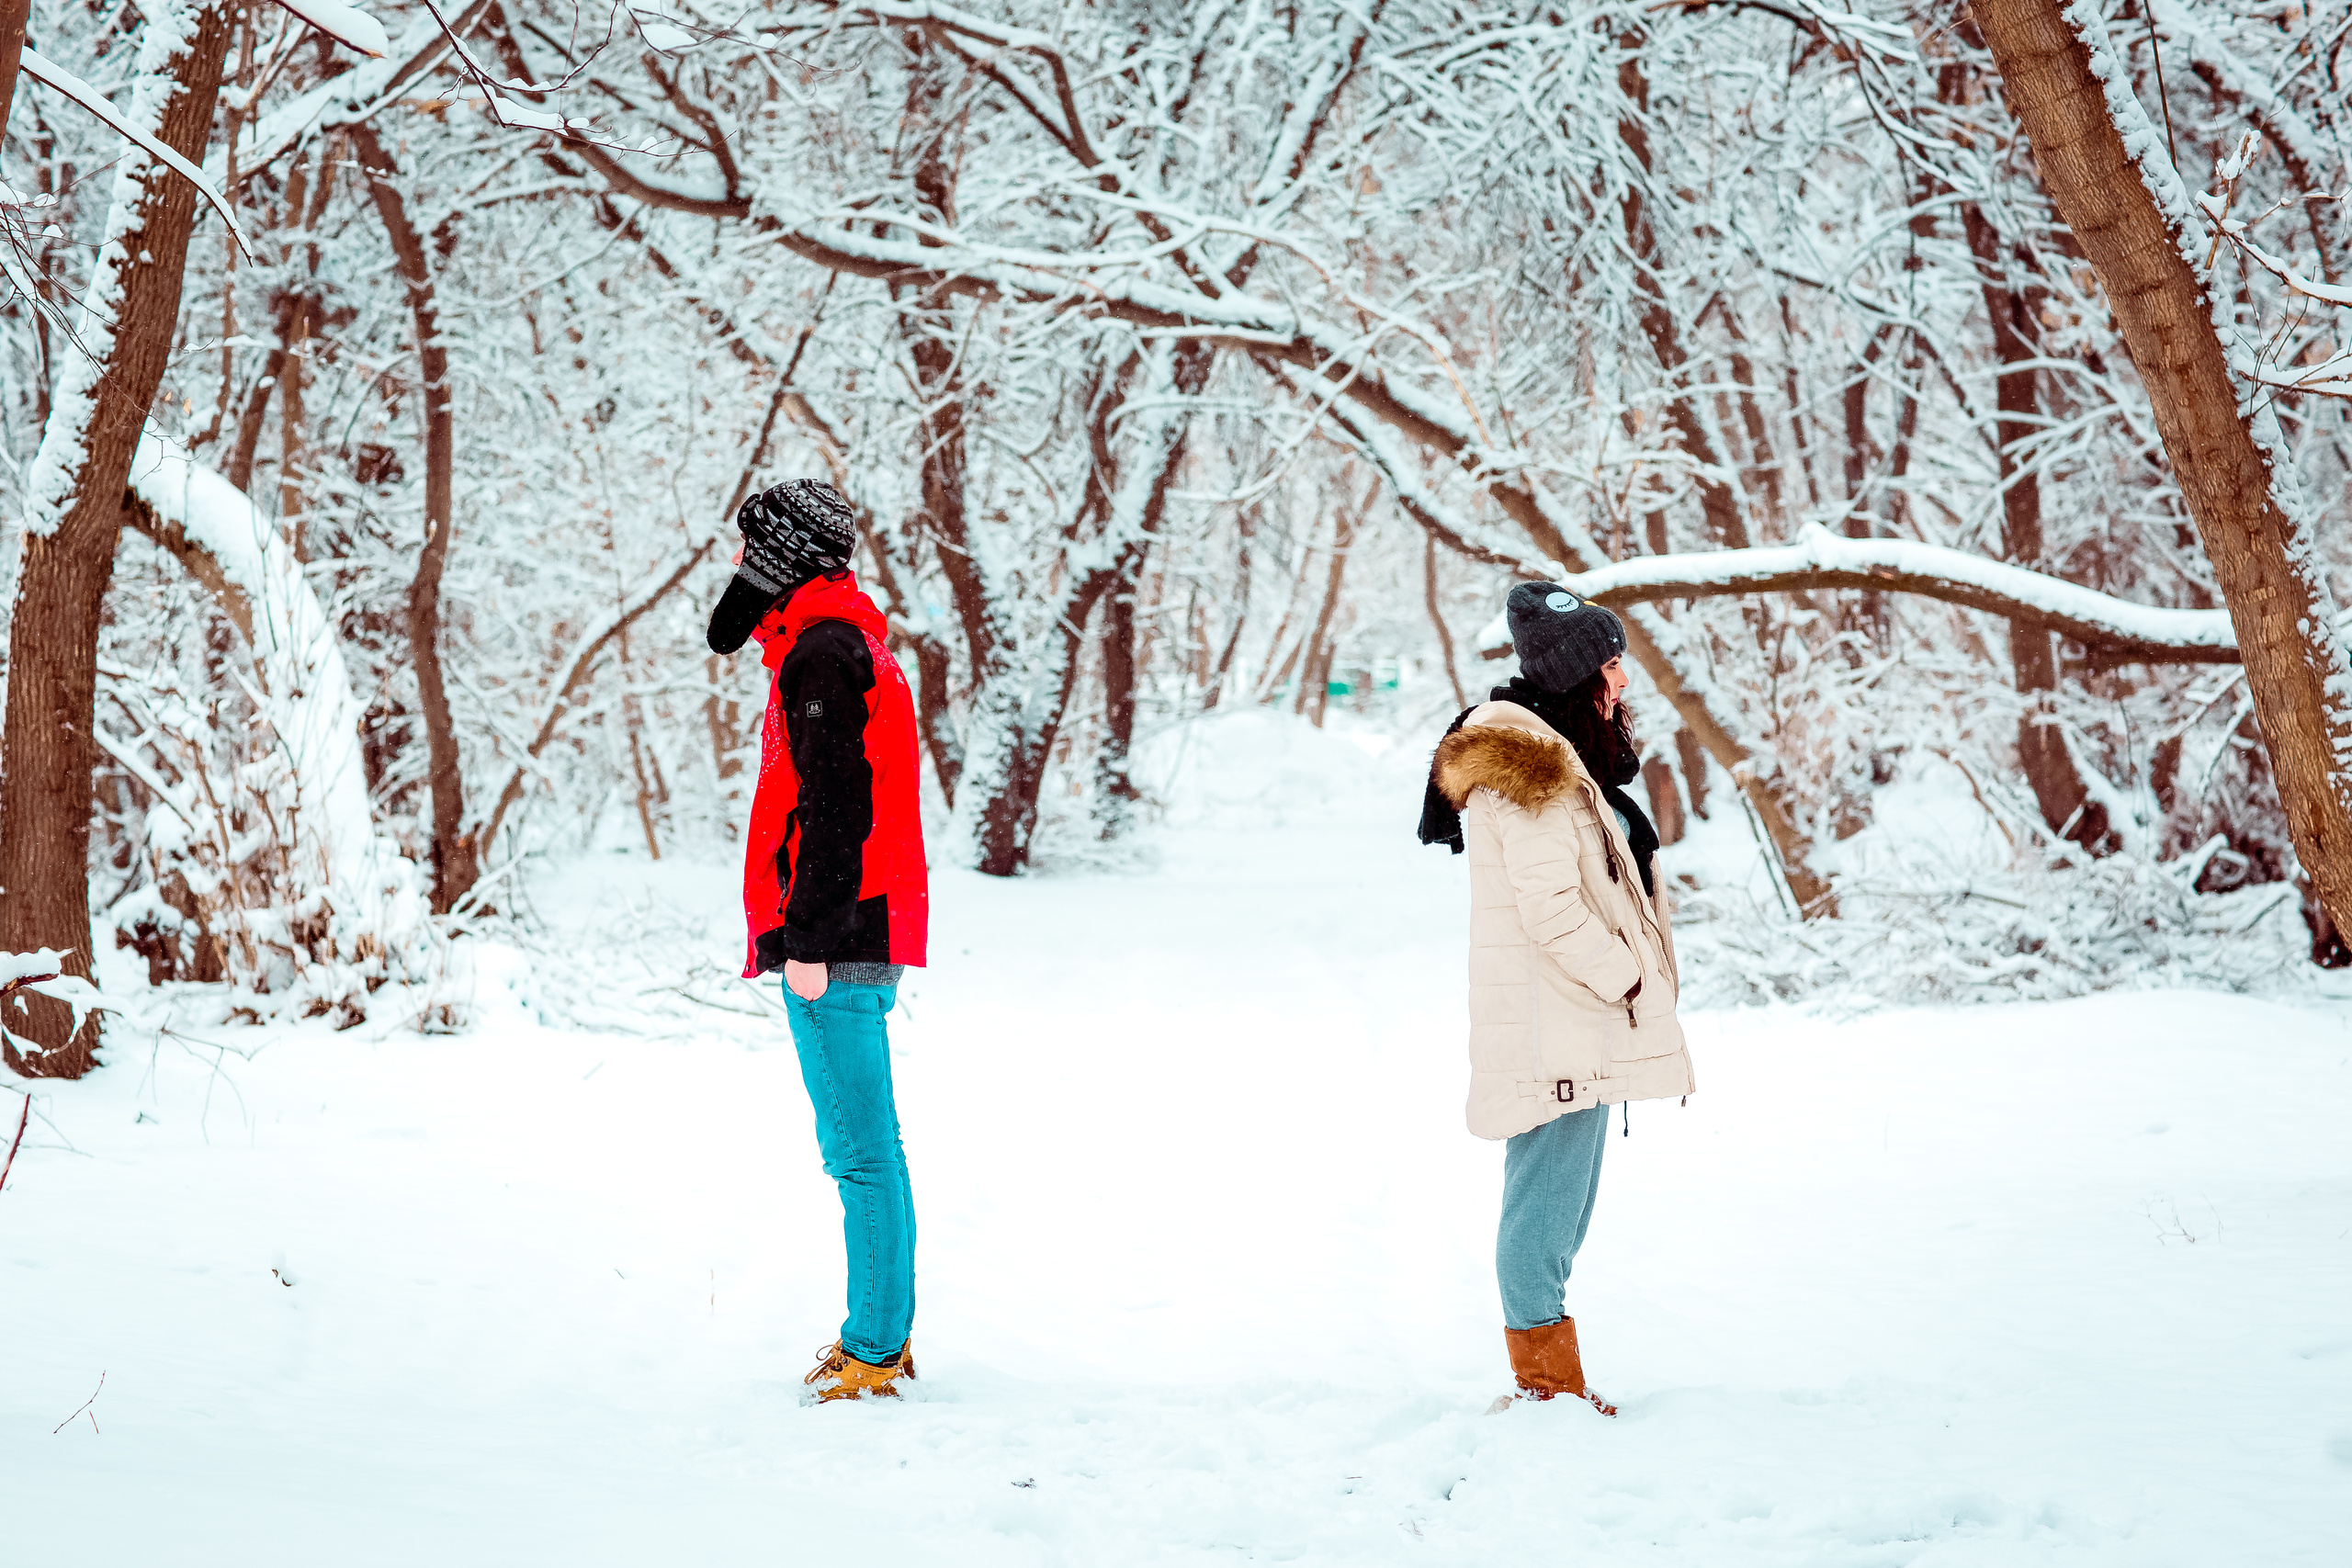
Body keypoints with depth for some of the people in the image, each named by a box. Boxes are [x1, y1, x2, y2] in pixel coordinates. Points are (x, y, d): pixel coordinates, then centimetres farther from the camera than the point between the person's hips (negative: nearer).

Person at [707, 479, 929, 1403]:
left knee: (860, 1147, -7)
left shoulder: (820, 653, -12)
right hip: (863, 940, 11)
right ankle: (883, 1335, 20)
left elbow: (837, 810, -20)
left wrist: (808, 940, -21)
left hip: (835, 945, -11)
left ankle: (874, 1356, -5)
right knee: (862, 1143, 14)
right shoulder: (849, 641, 20)